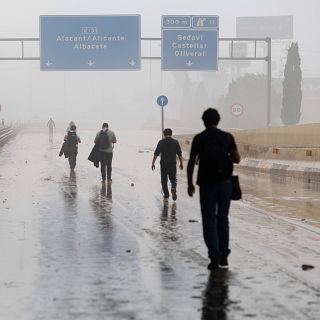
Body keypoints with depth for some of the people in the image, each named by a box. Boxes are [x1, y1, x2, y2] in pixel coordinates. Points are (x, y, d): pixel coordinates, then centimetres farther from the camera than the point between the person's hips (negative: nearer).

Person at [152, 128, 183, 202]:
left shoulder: (161, 142, -2)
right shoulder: (175, 142, 1)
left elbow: (156, 154, -4)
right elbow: (179, 154, 4)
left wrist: (153, 163, 2)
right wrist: (181, 163, 14)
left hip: (163, 164, -1)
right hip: (173, 164, 1)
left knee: (164, 180, 8)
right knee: (173, 178, 17)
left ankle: (166, 196, 7)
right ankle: (173, 188, -13)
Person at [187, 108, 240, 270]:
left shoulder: (199, 138, -2)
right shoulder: (227, 137, 1)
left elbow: (191, 162, -4)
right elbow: (236, 159, -1)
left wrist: (190, 183, 5)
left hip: (207, 183, -2)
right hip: (225, 182, 2)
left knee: (209, 220, 4)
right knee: (223, 219, 14)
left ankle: (214, 257, -3)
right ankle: (223, 256, 14)